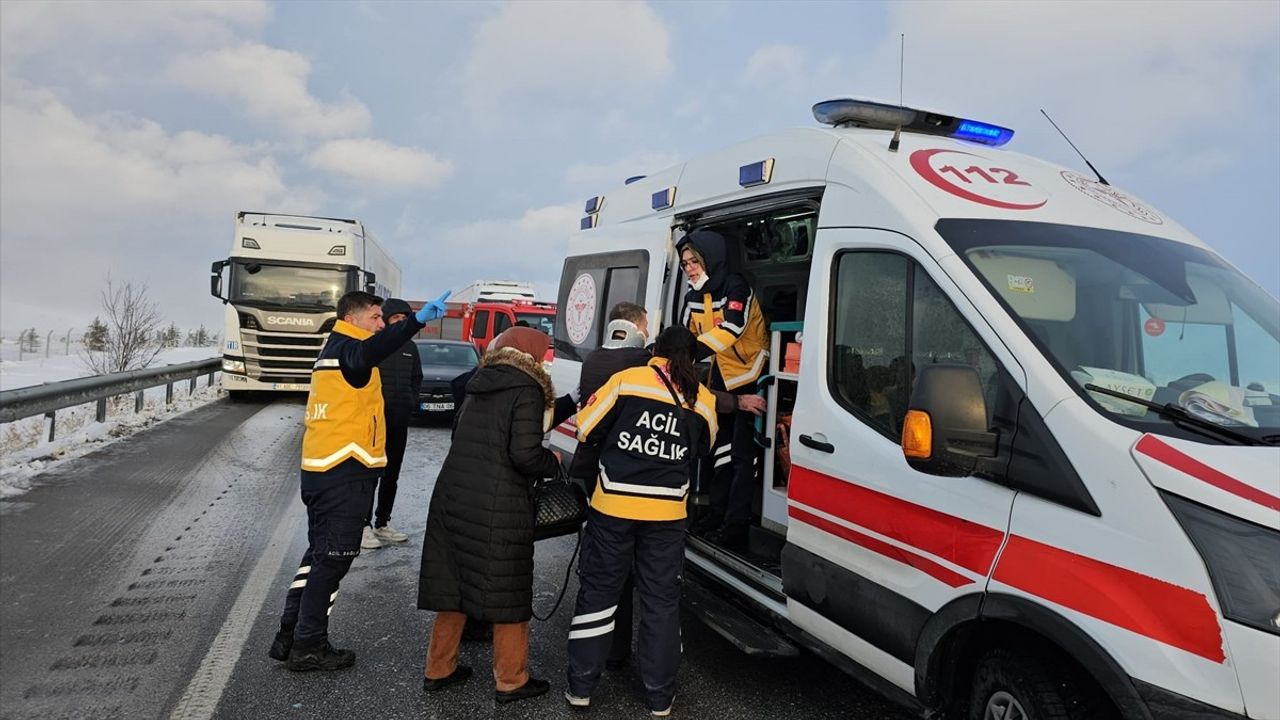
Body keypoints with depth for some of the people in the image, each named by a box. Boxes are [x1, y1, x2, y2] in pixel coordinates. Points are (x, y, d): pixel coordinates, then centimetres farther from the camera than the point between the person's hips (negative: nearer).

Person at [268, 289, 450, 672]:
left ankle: (290, 636, 23)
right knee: (333, 558, -2)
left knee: (319, 553, 17)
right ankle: (309, 646, 6)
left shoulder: (333, 349, 21)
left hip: (321, 468, 10)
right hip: (345, 472, -10)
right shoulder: (346, 347, -11)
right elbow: (367, 354, -35)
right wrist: (418, 319, -43)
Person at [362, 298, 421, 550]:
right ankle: (363, 526, 1)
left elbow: (416, 378, 20)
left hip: (400, 420, 6)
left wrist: (411, 401, 8)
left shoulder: (410, 347, 10)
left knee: (392, 473, 12)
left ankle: (383, 523, 23)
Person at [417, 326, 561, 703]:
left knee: (453, 586, 17)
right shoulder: (527, 391, -9)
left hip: (453, 498, 7)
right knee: (507, 594, 6)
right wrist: (553, 462, 1)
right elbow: (525, 454, -17)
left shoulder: (479, 385, 13)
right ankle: (511, 681, 17)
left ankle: (439, 669, 29)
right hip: (498, 508, -7)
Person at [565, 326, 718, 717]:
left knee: (598, 590, 11)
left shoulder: (626, 380, -6)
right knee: (661, 600, 12)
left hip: (613, 506, -1)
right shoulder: (703, 400, 3)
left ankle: (581, 685, 19)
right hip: (667, 512, 2)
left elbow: (586, 429, -3)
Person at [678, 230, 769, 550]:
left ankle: (736, 523, -1)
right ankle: (718, 511, 26)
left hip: (751, 376, -8)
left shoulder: (736, 287, -21)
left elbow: (731, 329, -35)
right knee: (720, 444, 15)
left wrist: (691, 353, -45)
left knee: (743, 451, -6)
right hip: (721, 376, 8)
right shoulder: (693, 297, 4)